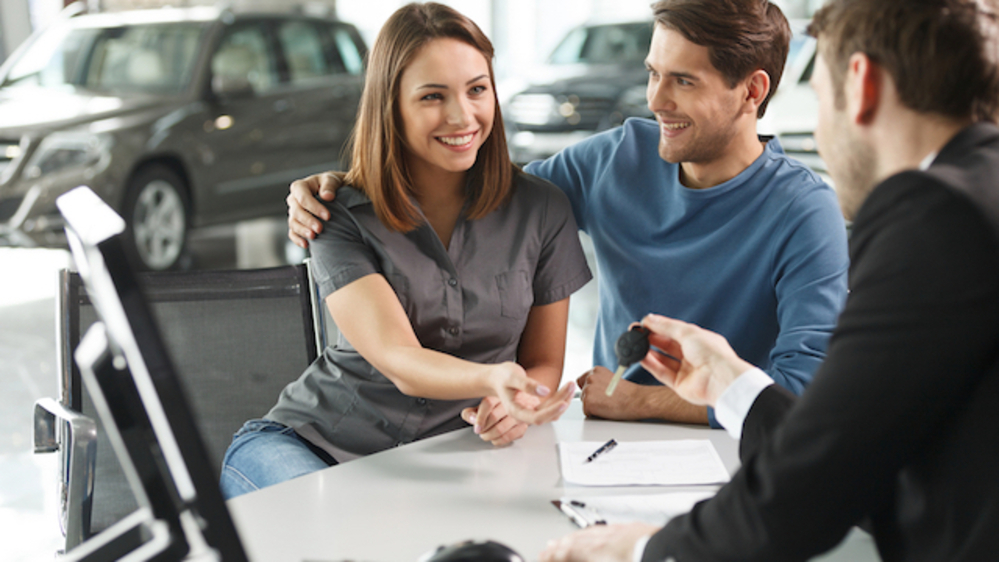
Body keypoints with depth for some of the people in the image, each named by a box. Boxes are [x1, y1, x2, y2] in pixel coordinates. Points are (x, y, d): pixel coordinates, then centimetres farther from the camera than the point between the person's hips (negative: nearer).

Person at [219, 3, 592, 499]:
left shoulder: (542, 211, 0)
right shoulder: (341, 218, -8)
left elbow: (544, 362, 8)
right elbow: (398, 361, -20)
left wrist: (516, 407, -17)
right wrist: (492, 379, -43)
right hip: (311, 443, -2)